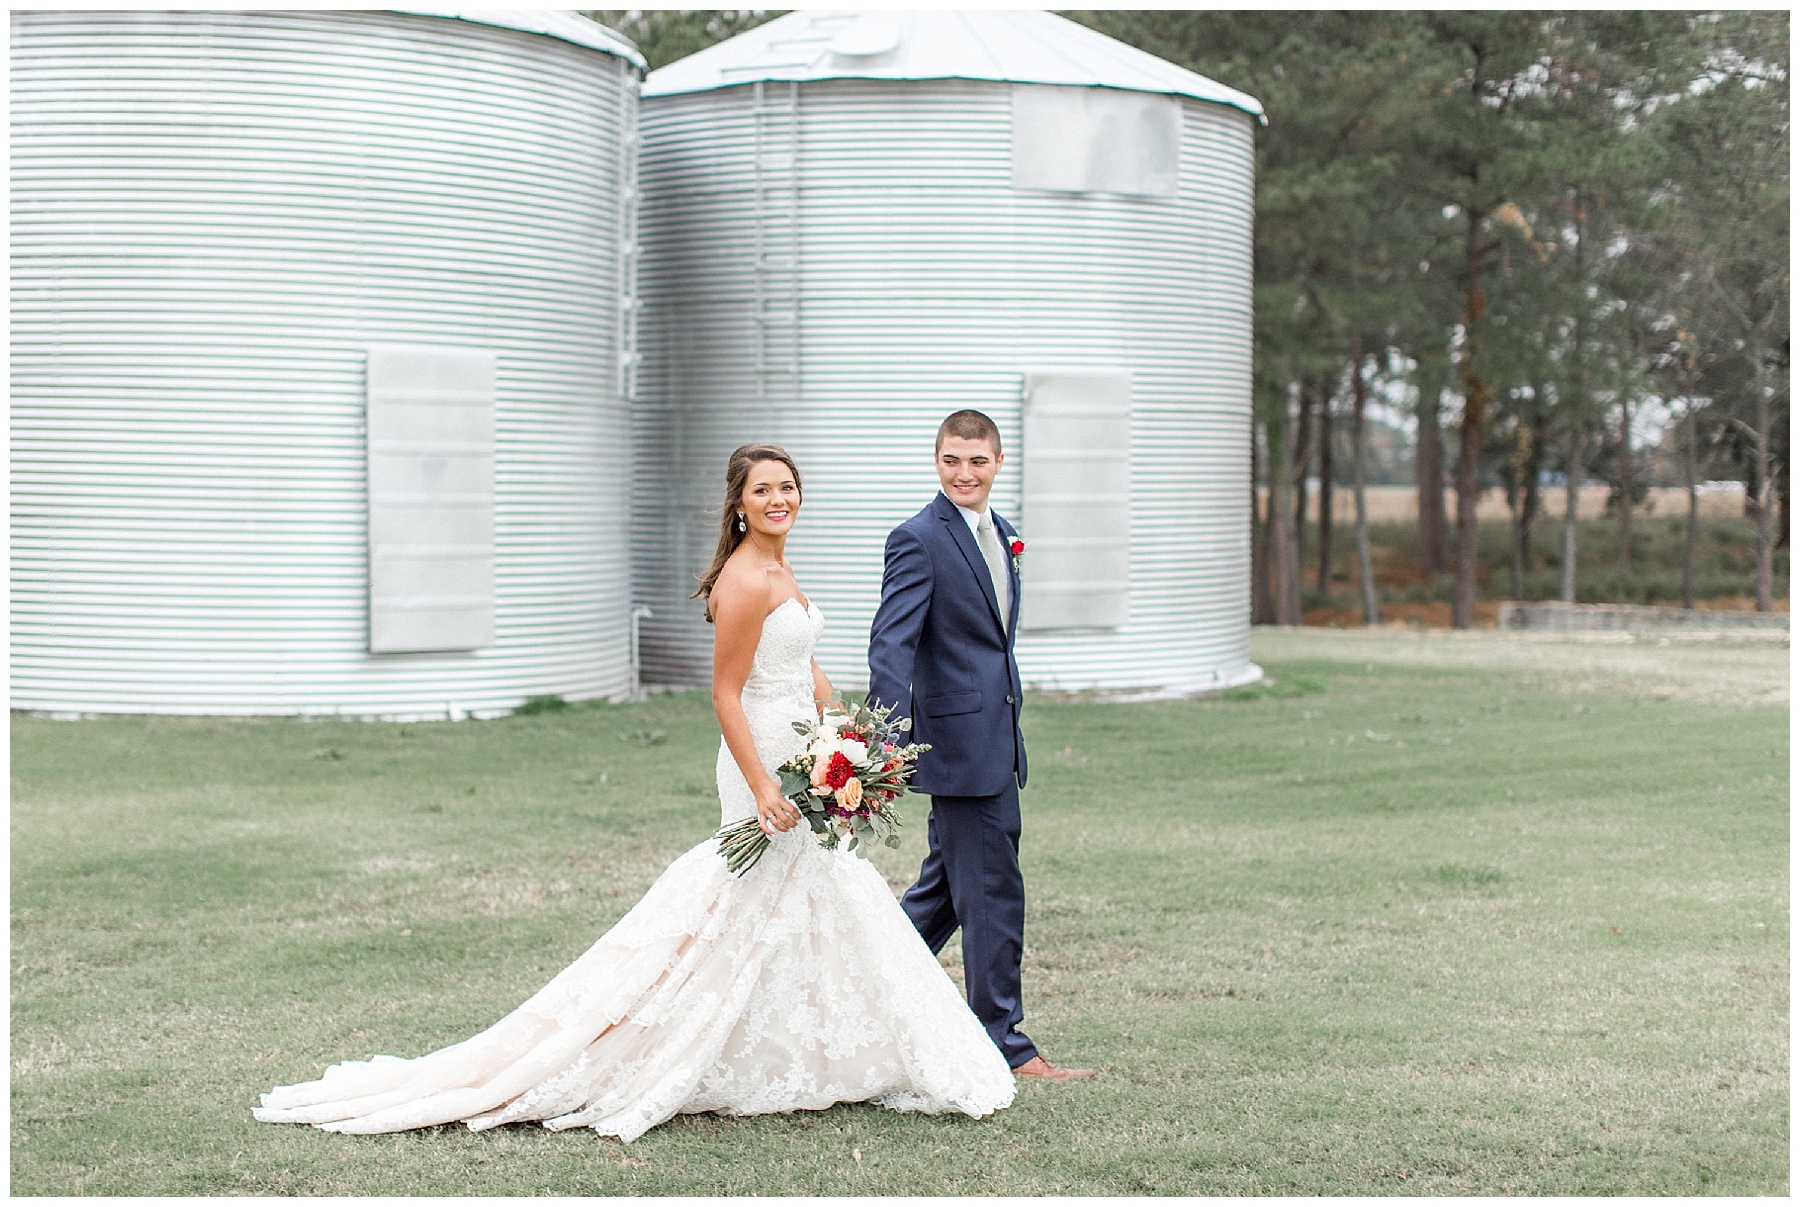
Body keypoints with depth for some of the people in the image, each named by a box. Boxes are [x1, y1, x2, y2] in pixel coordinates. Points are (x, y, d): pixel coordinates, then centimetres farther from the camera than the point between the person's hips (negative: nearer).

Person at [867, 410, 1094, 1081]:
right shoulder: (920, 540, -13)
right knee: (993, 894, -3)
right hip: (961, 742, -9)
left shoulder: (998, 534, 14)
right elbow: (891, 645, -21)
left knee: (945, 888, 17)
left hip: (995, 739, 9)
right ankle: (1004, 1040, 6)